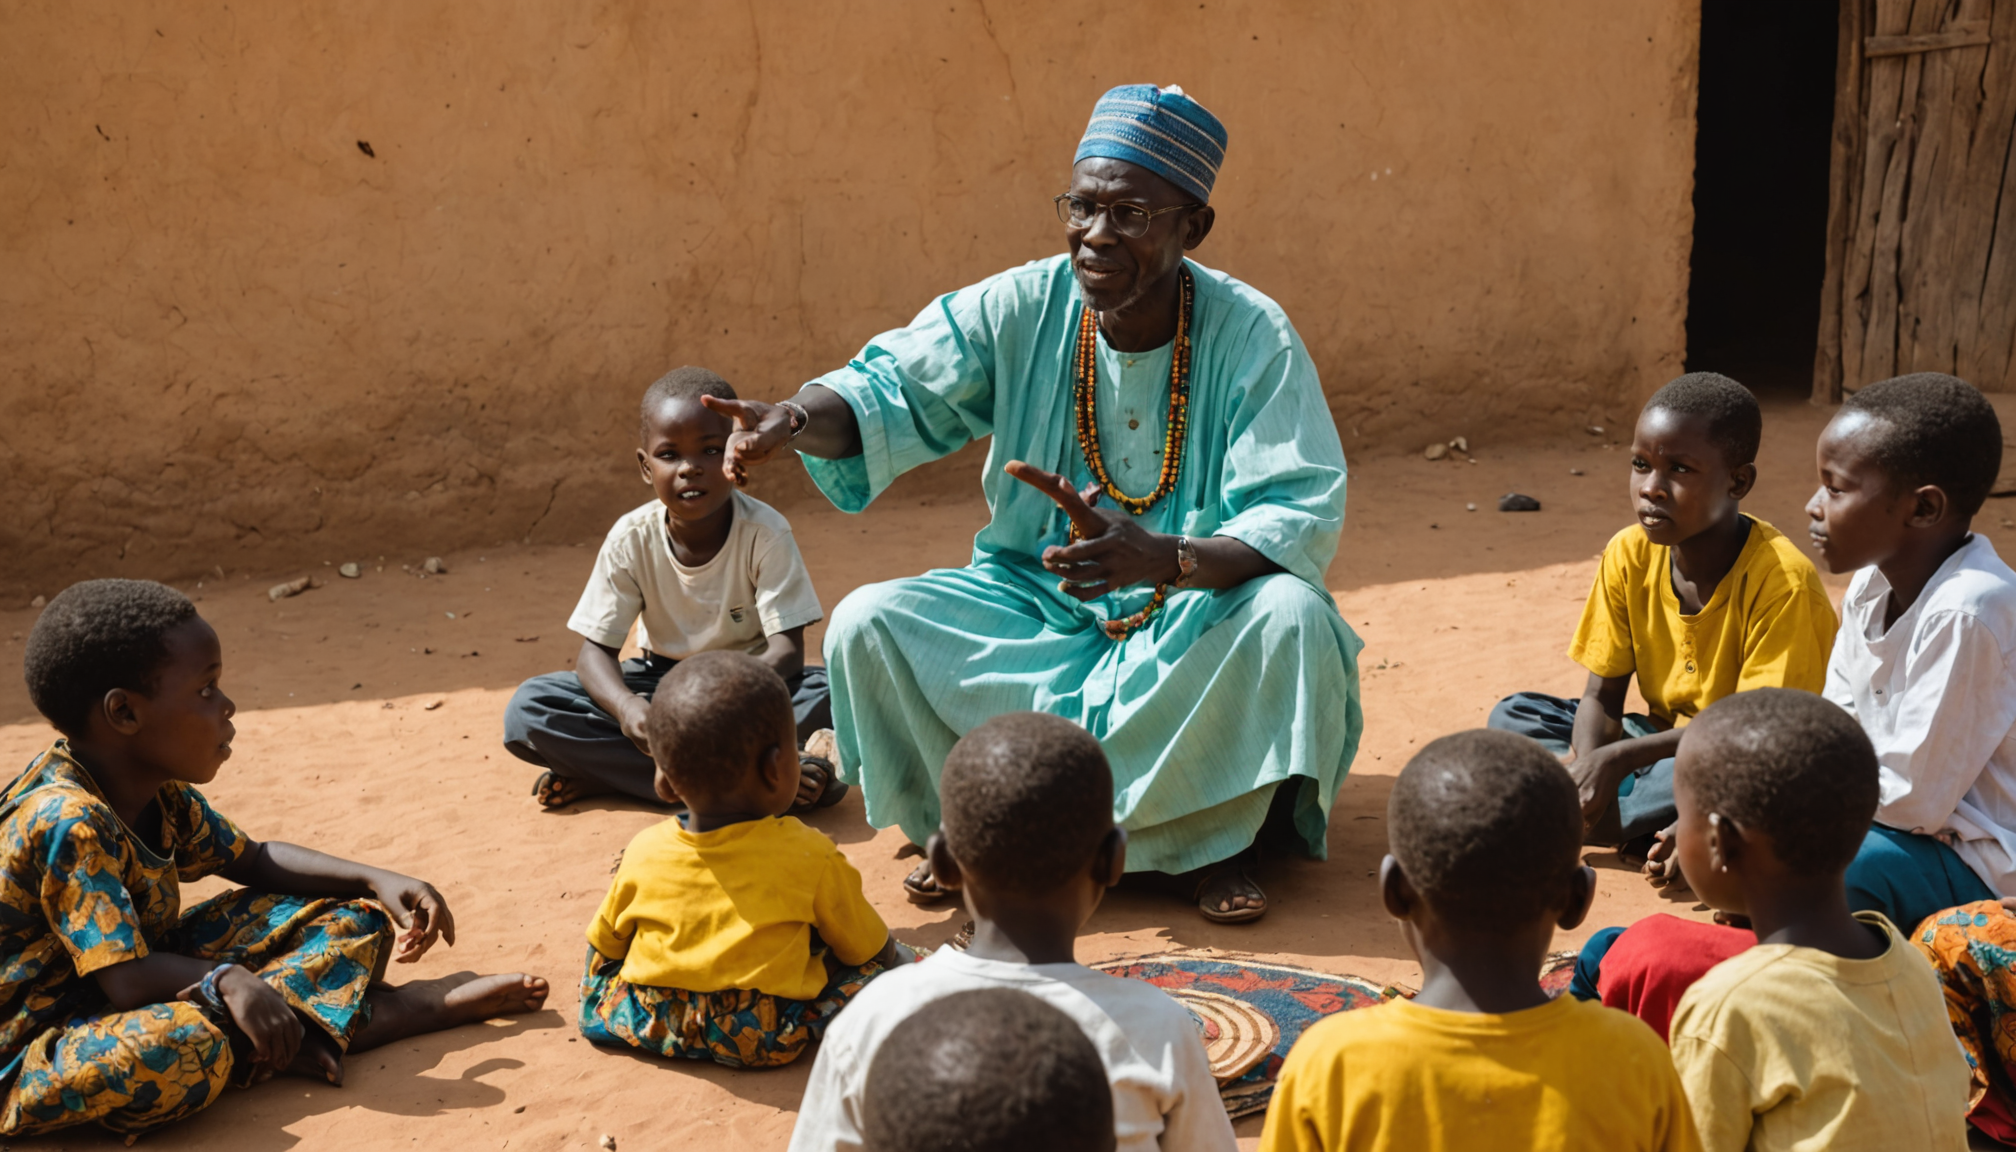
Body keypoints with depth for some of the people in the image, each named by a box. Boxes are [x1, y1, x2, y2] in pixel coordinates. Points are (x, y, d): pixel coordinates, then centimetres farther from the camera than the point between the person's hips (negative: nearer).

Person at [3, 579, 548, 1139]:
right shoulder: (67, 823, -27)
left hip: (155, 989, 9)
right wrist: (227, 981, -42)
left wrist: (377, 882, -2)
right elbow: (127, 979, -30)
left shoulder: (158, 792, 1)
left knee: (351, 921, 8)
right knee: (180, 1044, -42)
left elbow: (254, 859, 10)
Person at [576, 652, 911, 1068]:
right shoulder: (810, 857, -14)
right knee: (892, 959, 14)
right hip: (764, 1041, -2)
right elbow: (866, 948, 0)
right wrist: (895, 956, 23)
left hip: (644, 1023, 2)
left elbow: (603, 944, 7)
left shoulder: (643, 854, -8)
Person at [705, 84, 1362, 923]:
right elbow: (894, 387, -14)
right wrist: (795, 420, -39)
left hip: (1194, 619, -2)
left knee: (1292, 616, -33)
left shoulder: (1251, 336, -15)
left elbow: (1306, 516, -22)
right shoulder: (1021, 309, -8)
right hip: (1035, 600, 2)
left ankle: (1209, 838, -7)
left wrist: (1166, 559, -42)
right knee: (866, 623, -18)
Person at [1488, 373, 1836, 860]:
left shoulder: (1782, 580, -23)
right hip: (1669, 742, 7)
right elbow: (1601, 697, -5)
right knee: (1512, 715, -9)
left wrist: (1618, 757, -32)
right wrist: (1587, 774, -27)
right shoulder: (1629, 555, -7)